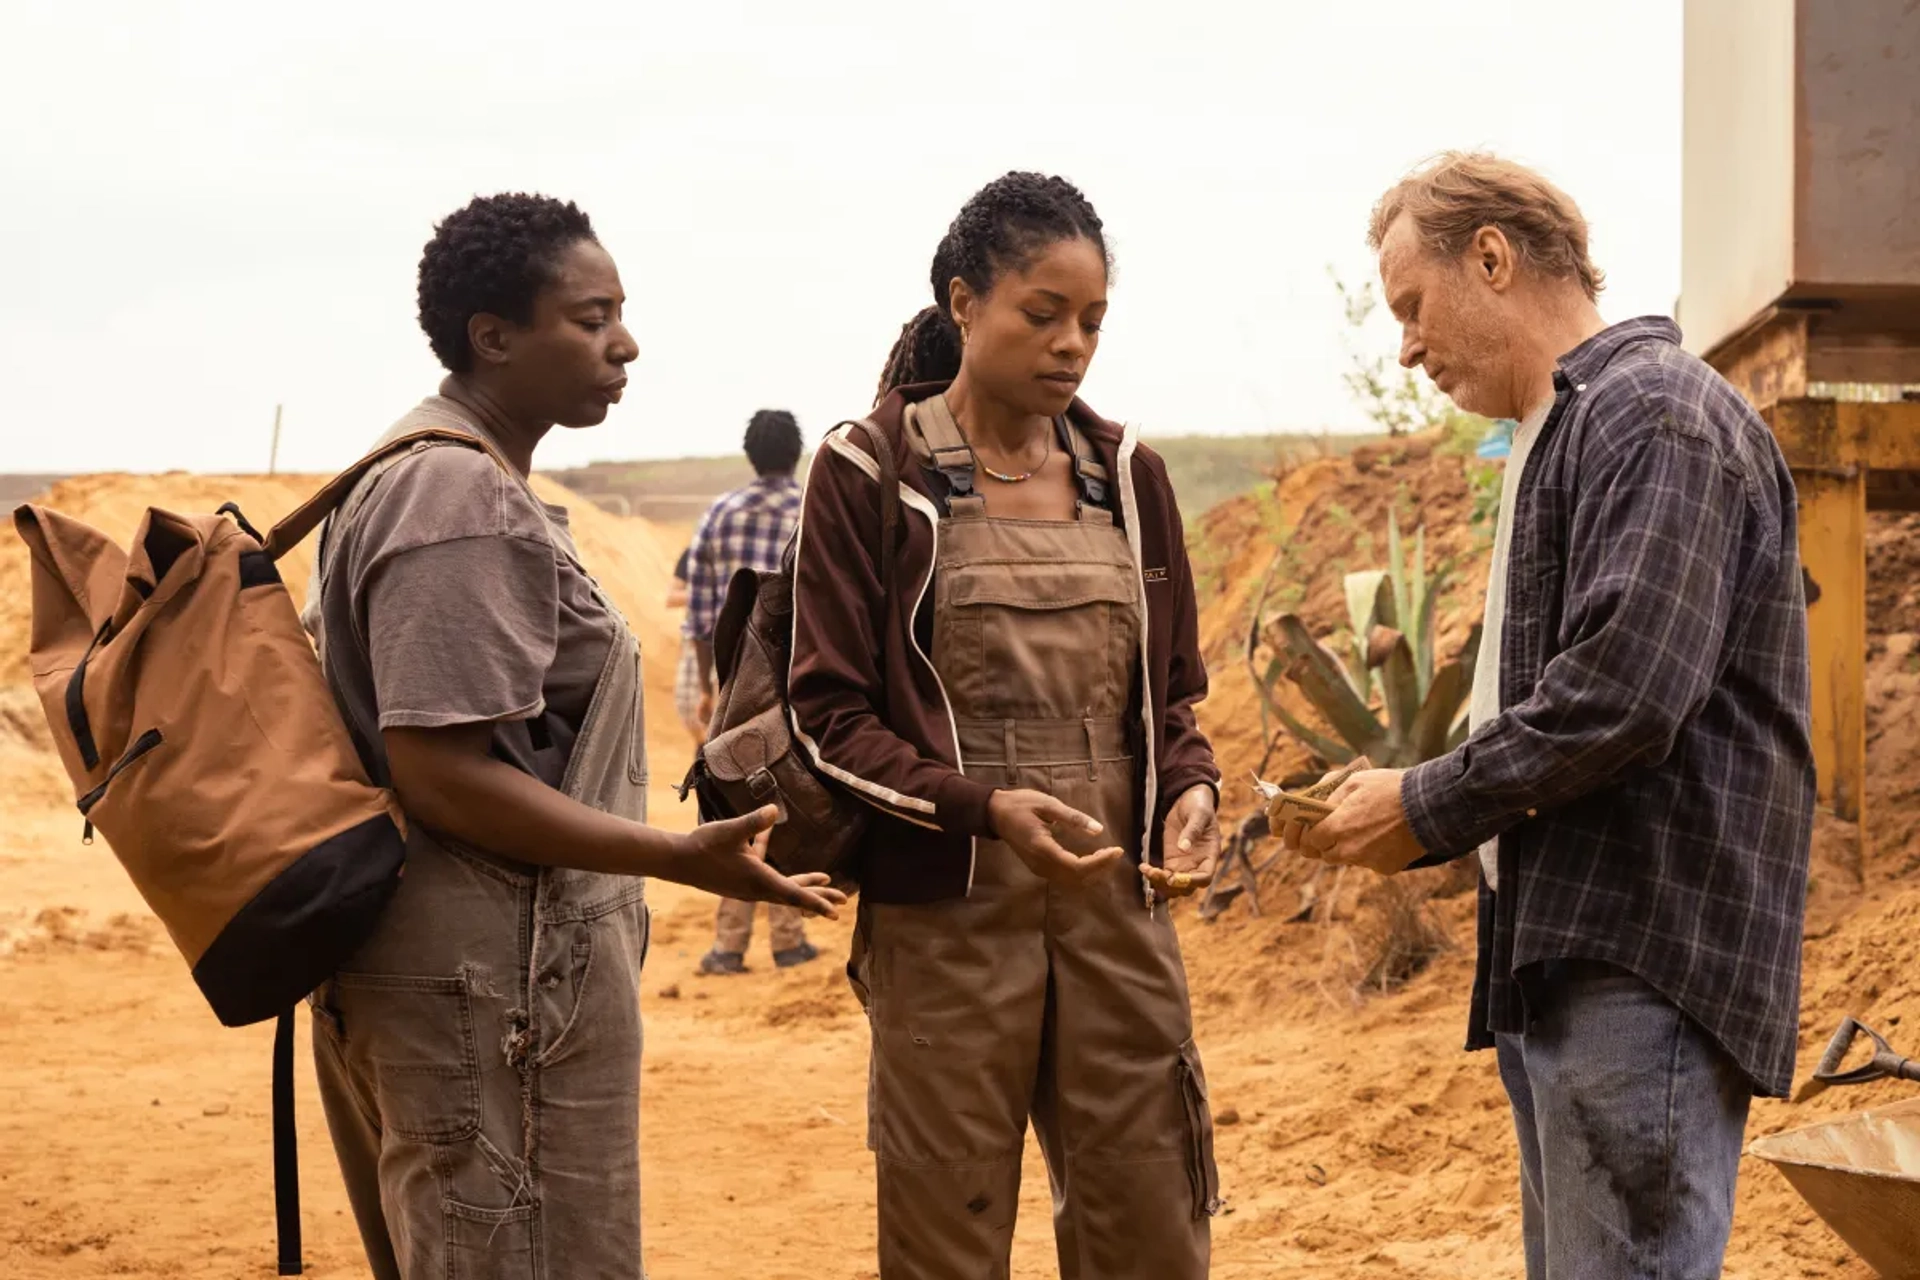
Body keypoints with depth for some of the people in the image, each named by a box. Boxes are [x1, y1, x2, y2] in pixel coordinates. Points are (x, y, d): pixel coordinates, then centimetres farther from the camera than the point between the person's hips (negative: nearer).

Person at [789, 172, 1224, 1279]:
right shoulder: (870, 473, -3)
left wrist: (1191, 790, -6)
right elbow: (830, 717, -5)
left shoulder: (1127, 473, 10)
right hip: (948, 918, -3)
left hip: (1117, 909, 4)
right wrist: (987, 806, -19)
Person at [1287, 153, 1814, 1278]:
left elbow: (1626, 687, -21)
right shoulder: (1566, 429, 21)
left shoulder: (1657, 415, -11)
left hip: (1643, 970, -10)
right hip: (1566, 965, 10)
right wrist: (1437, 814, 9)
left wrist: (1430, 811, -11)